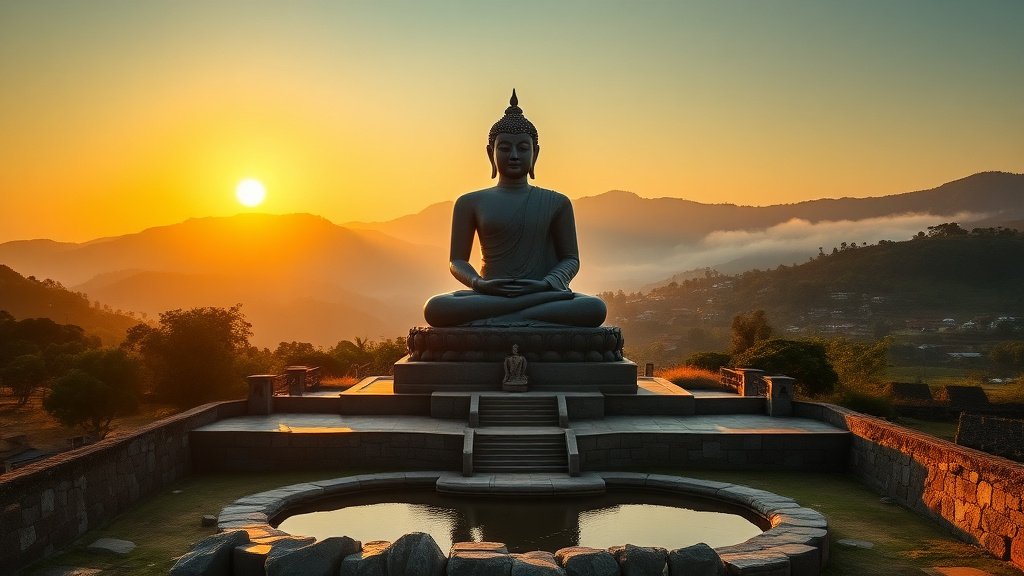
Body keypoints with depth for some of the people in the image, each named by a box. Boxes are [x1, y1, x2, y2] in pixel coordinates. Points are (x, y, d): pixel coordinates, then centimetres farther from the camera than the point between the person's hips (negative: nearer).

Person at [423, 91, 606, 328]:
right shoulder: (471, 203, 12)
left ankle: (493, 321, -33)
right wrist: (479, 284, -14)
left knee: (595, 308, -32)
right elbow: (457, 260, 10)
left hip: (542, 293, 0)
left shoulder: (557, 203, 12)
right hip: (489, 297, 0)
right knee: (435, 308, -33)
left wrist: (547, 284, -13)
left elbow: (570, 259, 10)